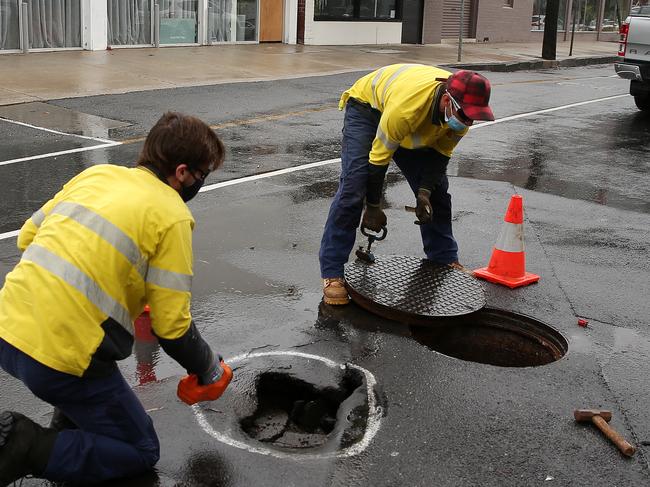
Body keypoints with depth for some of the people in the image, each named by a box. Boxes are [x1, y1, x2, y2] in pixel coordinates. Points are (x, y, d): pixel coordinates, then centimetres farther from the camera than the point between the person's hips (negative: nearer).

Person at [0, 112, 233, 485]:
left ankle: (70, 420, 25)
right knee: (142, 452, 11)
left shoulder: (97, 173, 11)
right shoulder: (172, 216, -8)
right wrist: (210, 371, 10)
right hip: (60, 359, -8)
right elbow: (172, 326, -9)